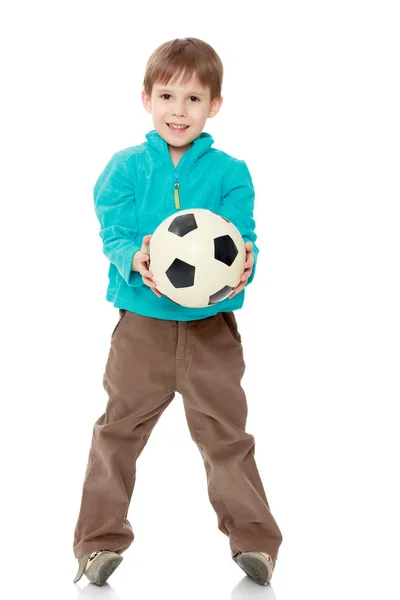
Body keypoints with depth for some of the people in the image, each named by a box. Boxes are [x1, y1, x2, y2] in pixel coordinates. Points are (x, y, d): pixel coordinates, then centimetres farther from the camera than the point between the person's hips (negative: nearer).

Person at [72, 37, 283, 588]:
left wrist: (241, 268, -29)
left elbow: (242, 239, -6)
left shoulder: (230, 173, 1)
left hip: (212, 328, 0)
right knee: (118, 430, 6)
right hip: (141, 322, 1)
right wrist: (135, 261, -28)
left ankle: (255, 540, 17)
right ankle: (99, 542, 17)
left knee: (226, 435, 6)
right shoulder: (125, 168, 1)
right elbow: (113, 233, -6)